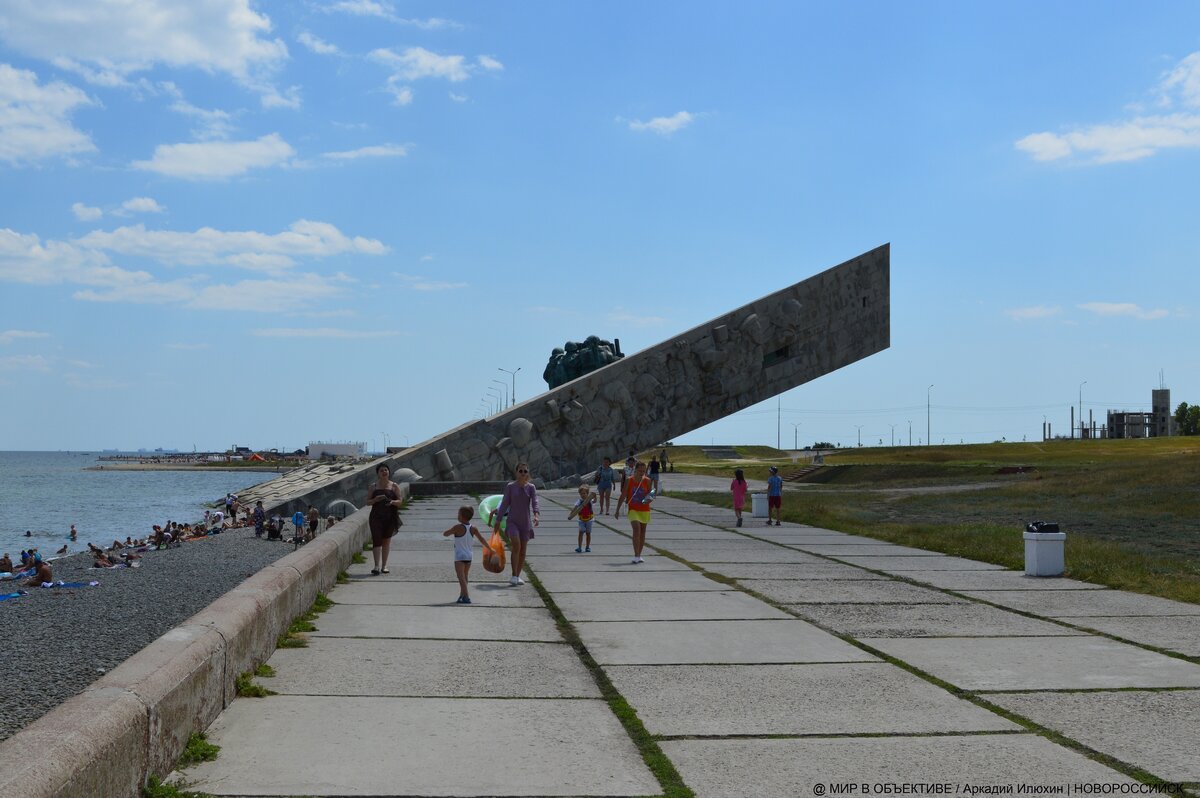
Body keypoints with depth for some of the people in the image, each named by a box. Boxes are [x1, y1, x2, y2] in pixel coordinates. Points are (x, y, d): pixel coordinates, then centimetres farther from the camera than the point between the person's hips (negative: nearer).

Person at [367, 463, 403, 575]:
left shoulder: (394, 486, 5)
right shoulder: (374, 486, 7)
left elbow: (400, 502, 2)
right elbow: (368, 501, 6)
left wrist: (392, 502, -20)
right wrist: (376, 499, -14)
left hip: (390, 517, 1)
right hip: (377, 517, -1)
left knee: (386, 541, 8)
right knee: (376, 540, -11)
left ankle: (384, 565, 17)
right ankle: (377, 566, -17)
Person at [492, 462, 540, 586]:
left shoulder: (531, 488, 2)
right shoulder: (510, 486, -1)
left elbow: (535, 503, -11)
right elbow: (505, 504, 3)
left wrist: (536, 515, -30)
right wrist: (498, 521, 2)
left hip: (526, 523, 2)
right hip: (513, 521, -2)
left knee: (522, 551, 6)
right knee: (516, 546, -21)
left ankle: (518, 576, 19)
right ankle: (514, 576, -17)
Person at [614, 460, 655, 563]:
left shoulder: (647, 481, -1)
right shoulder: (629, 481, -5)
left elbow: (650, 496, 4)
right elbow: (623, 496, -2)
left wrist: (649, 500, -19)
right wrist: (617, 510, -3)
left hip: (644, 510, 3)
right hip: (633, 509, -3)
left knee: (642, 532, 9)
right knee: (636, 528, -20)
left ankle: (639, 555, 21)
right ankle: (636, 556, -20)